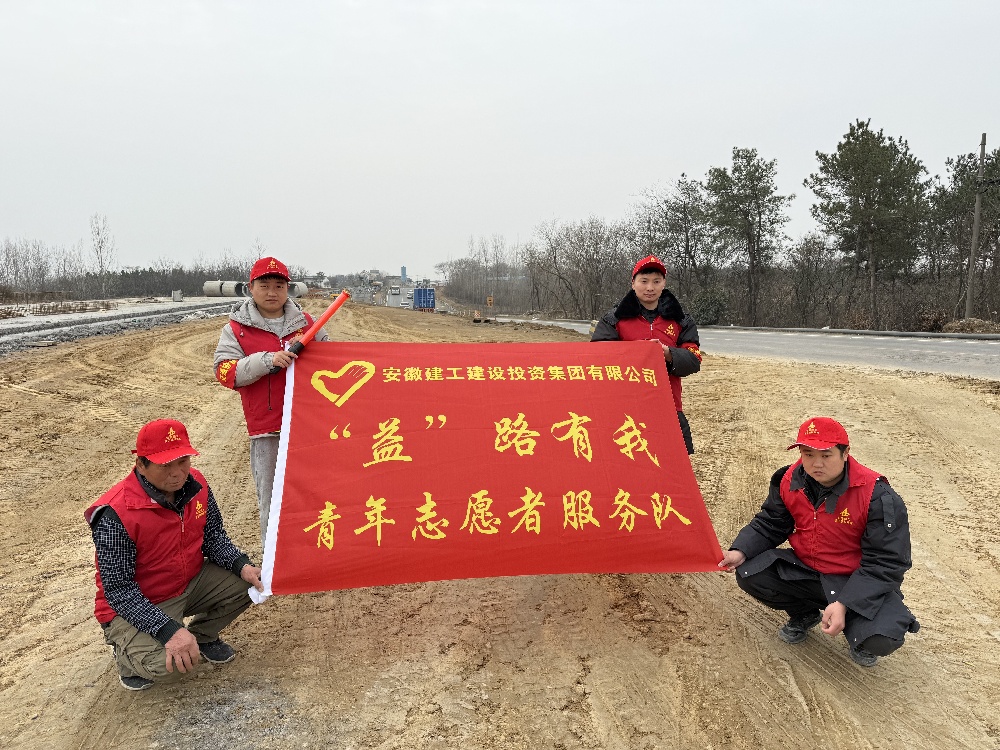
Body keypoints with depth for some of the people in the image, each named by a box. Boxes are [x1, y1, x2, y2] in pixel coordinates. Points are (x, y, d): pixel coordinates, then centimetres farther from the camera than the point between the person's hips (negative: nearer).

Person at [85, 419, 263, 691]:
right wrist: (170, 630, -36)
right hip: (136, 606, -6)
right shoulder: (115, 514, -29)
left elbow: (213, 536, 3)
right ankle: (130, 655, 7)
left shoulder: (195, 484, -9)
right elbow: (118, 590, -26)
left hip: (190, 584, 6)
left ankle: (202, 634, 16)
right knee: (169, 663, -30)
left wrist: (242, 566, -18)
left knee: (249, 583, -11)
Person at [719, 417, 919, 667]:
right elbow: (769, 525, 5)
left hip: (858, 581, -4)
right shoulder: (790, 481, -9)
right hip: (804, 570, 5)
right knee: (749, 575, -15)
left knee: (881, 639, -31)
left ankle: (855, 627, 11)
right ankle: (805, 615, 14)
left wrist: (844, 604, -31)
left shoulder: (878, 497, -24)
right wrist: (741, 551, -16)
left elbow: (885, 564, -21)